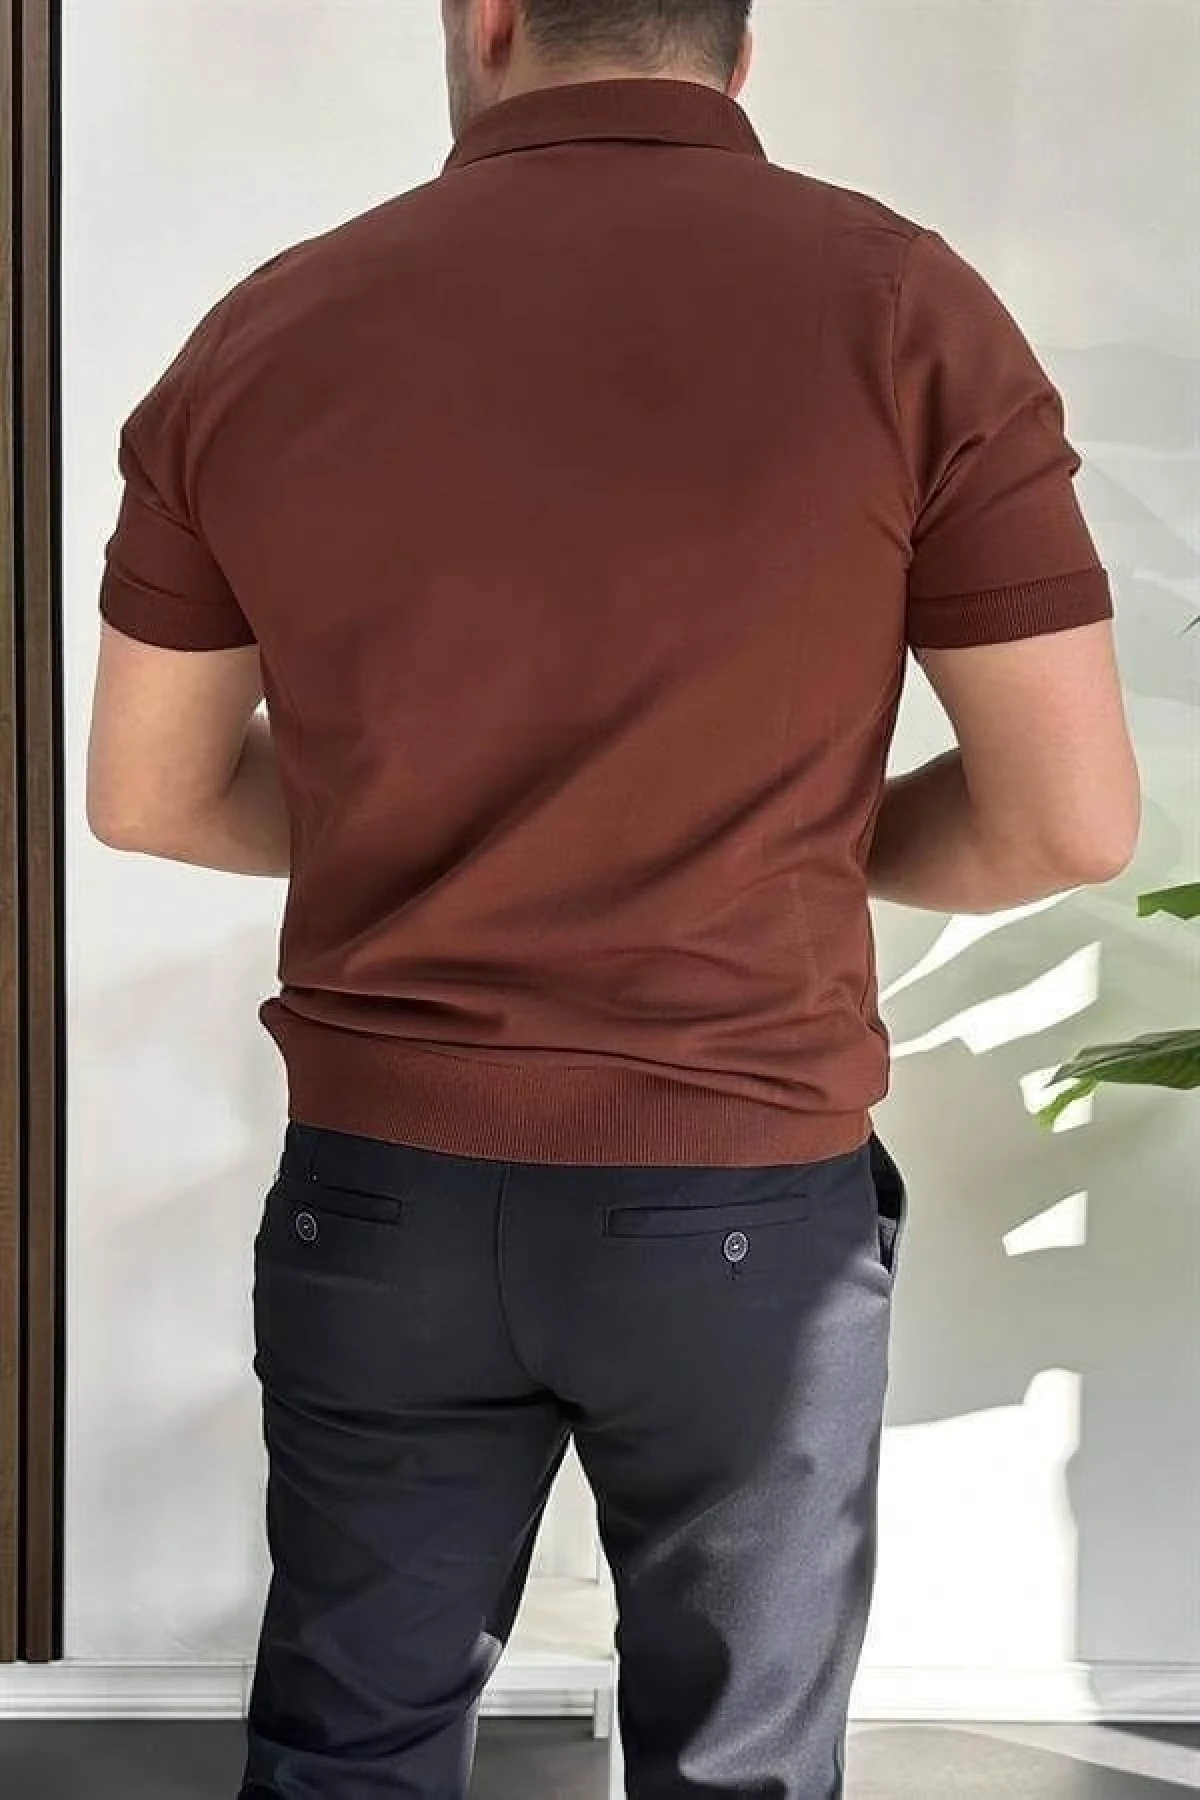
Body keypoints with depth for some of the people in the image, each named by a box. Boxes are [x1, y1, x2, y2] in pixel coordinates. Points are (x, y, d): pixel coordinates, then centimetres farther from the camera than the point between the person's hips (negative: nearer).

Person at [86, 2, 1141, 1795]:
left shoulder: (265, 334, -3)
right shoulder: (903, 306, -10)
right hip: (747, 1201, -2)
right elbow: (1073, 821, -9)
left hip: (381, 1191, 2)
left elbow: (150, 796, 6)